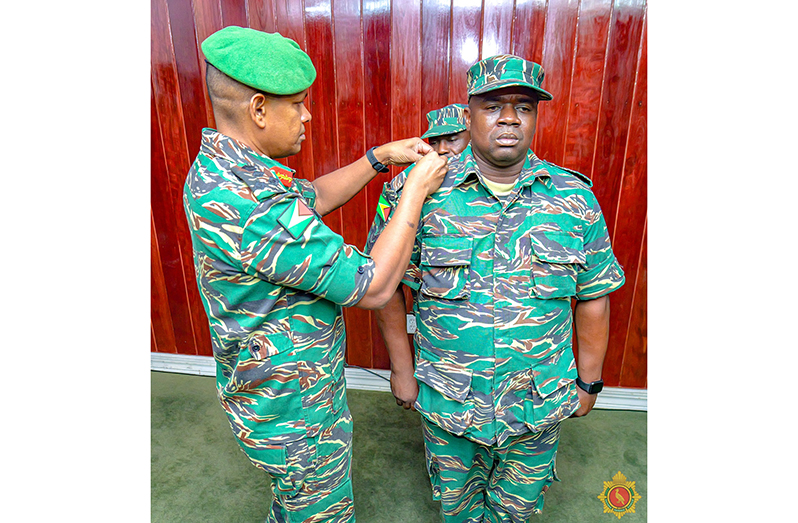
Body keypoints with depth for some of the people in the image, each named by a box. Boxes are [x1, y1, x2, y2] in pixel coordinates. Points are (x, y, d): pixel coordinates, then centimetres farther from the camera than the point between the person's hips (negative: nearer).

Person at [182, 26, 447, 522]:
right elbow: (373, 287, -31)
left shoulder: (215, 169, -2)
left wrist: (380, 157, -1)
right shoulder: (253, 205, -36)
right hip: (293, 411, -9)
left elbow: (312, 198, 9)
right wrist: (417, 188, -22)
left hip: (267, 385, 9)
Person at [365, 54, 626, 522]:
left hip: (541, 403, 2)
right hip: (446, 400, -1)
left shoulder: (576, 198, -7)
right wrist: (402, 369, -3)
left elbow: (594, 297, 2)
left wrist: (589, 380, 6)